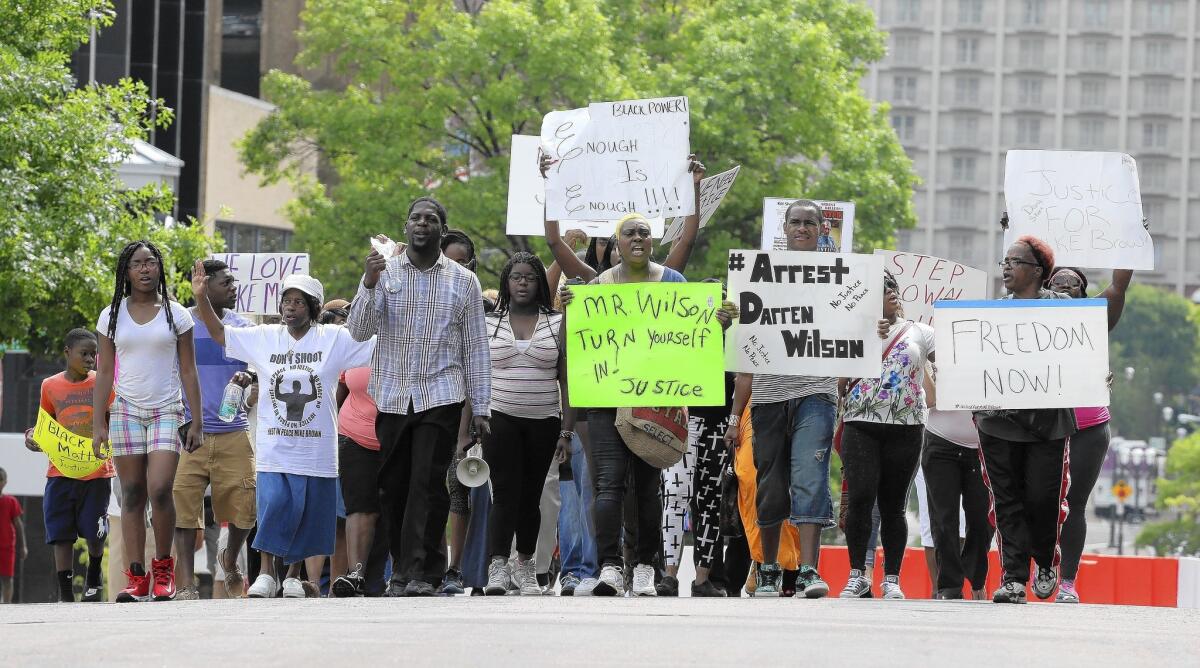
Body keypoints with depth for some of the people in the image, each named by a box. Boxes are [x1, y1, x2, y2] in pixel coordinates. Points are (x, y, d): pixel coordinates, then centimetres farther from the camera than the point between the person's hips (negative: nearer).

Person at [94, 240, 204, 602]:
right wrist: (97, 425, 3)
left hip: (167, 412, -2)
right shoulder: (112, 316, 7)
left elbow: (188, 371, 5)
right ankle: (136, 579, -1)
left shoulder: (176, 314, 4)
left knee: (160, 490, -17)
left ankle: (164, 567, 1)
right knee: (132, 496, -1)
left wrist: (197, 421, 0)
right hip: (126, 411, 2)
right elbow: (104, 373, 8)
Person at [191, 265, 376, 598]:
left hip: (315, 451, 0)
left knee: (306, 514, 6)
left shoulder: (334, 339, -1)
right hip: (273, 448, 0)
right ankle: (267, 572, -3)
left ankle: (294, 575, 23)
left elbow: (381, 345, -1)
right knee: (273, 505, -13)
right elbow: (218, 333, 12)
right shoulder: (264, 338, 5)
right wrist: (201, 298, 0)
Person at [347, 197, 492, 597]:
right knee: (394, 485, 4)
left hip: (440, 395, -2)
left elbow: (476, 348, 7)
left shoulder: (463, 282, 6)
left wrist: (480, 407, 2)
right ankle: (401, 568, 15)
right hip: (392, 395, 2)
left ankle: (421, 573, -13)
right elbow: (359, 331, -1)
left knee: (428, 484, -11)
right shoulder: (384, 272, 7)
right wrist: (369, 284, -16)